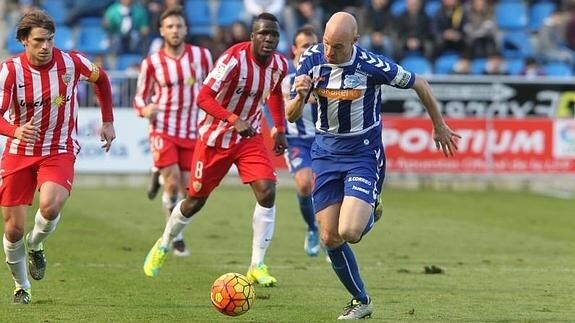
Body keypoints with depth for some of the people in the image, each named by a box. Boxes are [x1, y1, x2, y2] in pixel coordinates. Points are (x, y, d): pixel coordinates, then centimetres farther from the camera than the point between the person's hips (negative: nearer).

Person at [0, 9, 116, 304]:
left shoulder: (71, 63, -11)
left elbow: (101, 79, 12)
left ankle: (35, 246, 6)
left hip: (59, 151, -1)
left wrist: (108, 121, 12)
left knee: (50, 206, -29)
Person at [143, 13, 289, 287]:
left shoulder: (279, 65, -6)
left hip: (249, 137, 4)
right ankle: (163, 246, 38)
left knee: (267, 192, -17)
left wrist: (280, 129, 8)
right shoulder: (233, 59, -26)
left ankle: (257, 266, -9)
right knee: (195, 201, 9)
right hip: (215, 138, -4)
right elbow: (204, 98, -30)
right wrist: (234, 120, -42)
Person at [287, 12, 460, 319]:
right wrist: (300, 96, -29)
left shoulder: (373, 65, -21)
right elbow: (291, 116, -5)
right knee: (330, 238, 2)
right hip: (325, 151, 4)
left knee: (349, 232, -21)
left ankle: (369, 216, 17)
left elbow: (419, 84, -4)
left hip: (363, 152, -4)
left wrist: (439, 127, 8)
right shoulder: (311, 60, -10)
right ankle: (360, 300, 23)